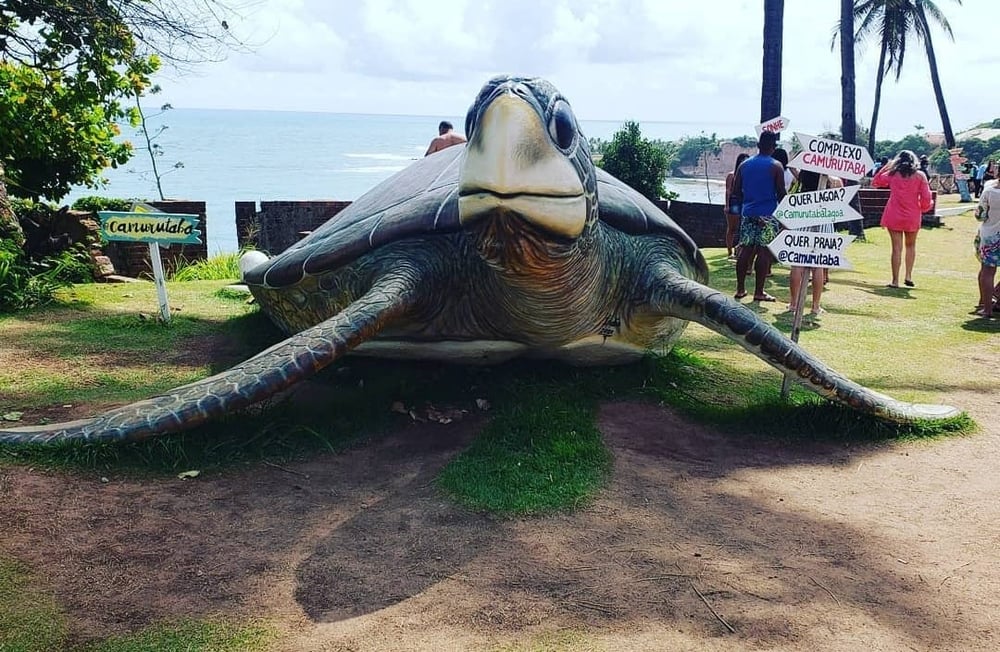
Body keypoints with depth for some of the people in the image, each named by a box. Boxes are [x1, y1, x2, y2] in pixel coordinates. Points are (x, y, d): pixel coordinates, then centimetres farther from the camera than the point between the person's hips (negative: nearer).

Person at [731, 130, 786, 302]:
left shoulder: (745, 164, 7)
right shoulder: (776, 166, -7)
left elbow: (736, 188, 10)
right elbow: (781, 192, -6)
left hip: (748, 212, 5)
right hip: (768, 214, -5)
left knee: (745, 249, 9)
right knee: (764, 251, -2)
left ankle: (740, 288, 12)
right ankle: (759, 292, 0)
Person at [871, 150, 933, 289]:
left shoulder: (891, 174, 1)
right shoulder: (919, 176, -2)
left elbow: (874, 183, 16)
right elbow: (926, 198, -5)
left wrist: (885, 167, 19)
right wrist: (924, 208, 15)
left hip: (894, 216, 0)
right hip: (912, 217, 0)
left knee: (897, 248, 1)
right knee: (911, 245, 19)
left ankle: (895, 281, -1)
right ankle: (908, 276, 14)